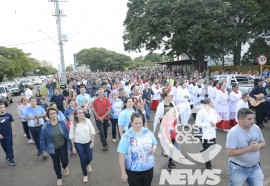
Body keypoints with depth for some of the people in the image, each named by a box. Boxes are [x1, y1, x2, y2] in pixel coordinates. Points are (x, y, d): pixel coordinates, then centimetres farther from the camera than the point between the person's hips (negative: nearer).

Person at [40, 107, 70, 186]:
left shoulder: (62, 123, -14)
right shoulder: (45, 126, -17)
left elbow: (67, 134, -4)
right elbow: (42, 139, -8)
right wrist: (43, 150, -6)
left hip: (63, 146, 0)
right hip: (52, 148, 0)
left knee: (65, 161, 1)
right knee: (56, 163, 15)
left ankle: (65, 167, 42)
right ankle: (59, 178, 40)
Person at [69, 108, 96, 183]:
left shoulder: (87, 120, -11)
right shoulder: (73, 123, -11)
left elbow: (92, 131, -6)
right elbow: (71, 136, -4)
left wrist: (92, 142, -8)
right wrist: (73, 147, -3)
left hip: (88, 142, 1)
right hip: (78, 144, -1)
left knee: (90, 158, 7)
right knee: (82, 159, 6)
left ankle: (87, 164, 47)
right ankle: (85, 175, 28)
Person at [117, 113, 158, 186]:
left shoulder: (148, 132, -5)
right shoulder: (127, 136, -18)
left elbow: (154, 144, 10)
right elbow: (121, 155, -15)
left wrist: (154, 148, -13)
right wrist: (123, 172, -14)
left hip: (149, 168, 4)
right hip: (133, 171, -4)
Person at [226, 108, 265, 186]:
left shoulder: (256, 128, -5)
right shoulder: (233, 132, -24)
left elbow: (263, 143, 9)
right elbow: (230, 153, -26)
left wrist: (258, 146, -15)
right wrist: (249, 148, -28)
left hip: (255, 167, 5)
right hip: (238, 169, -5)